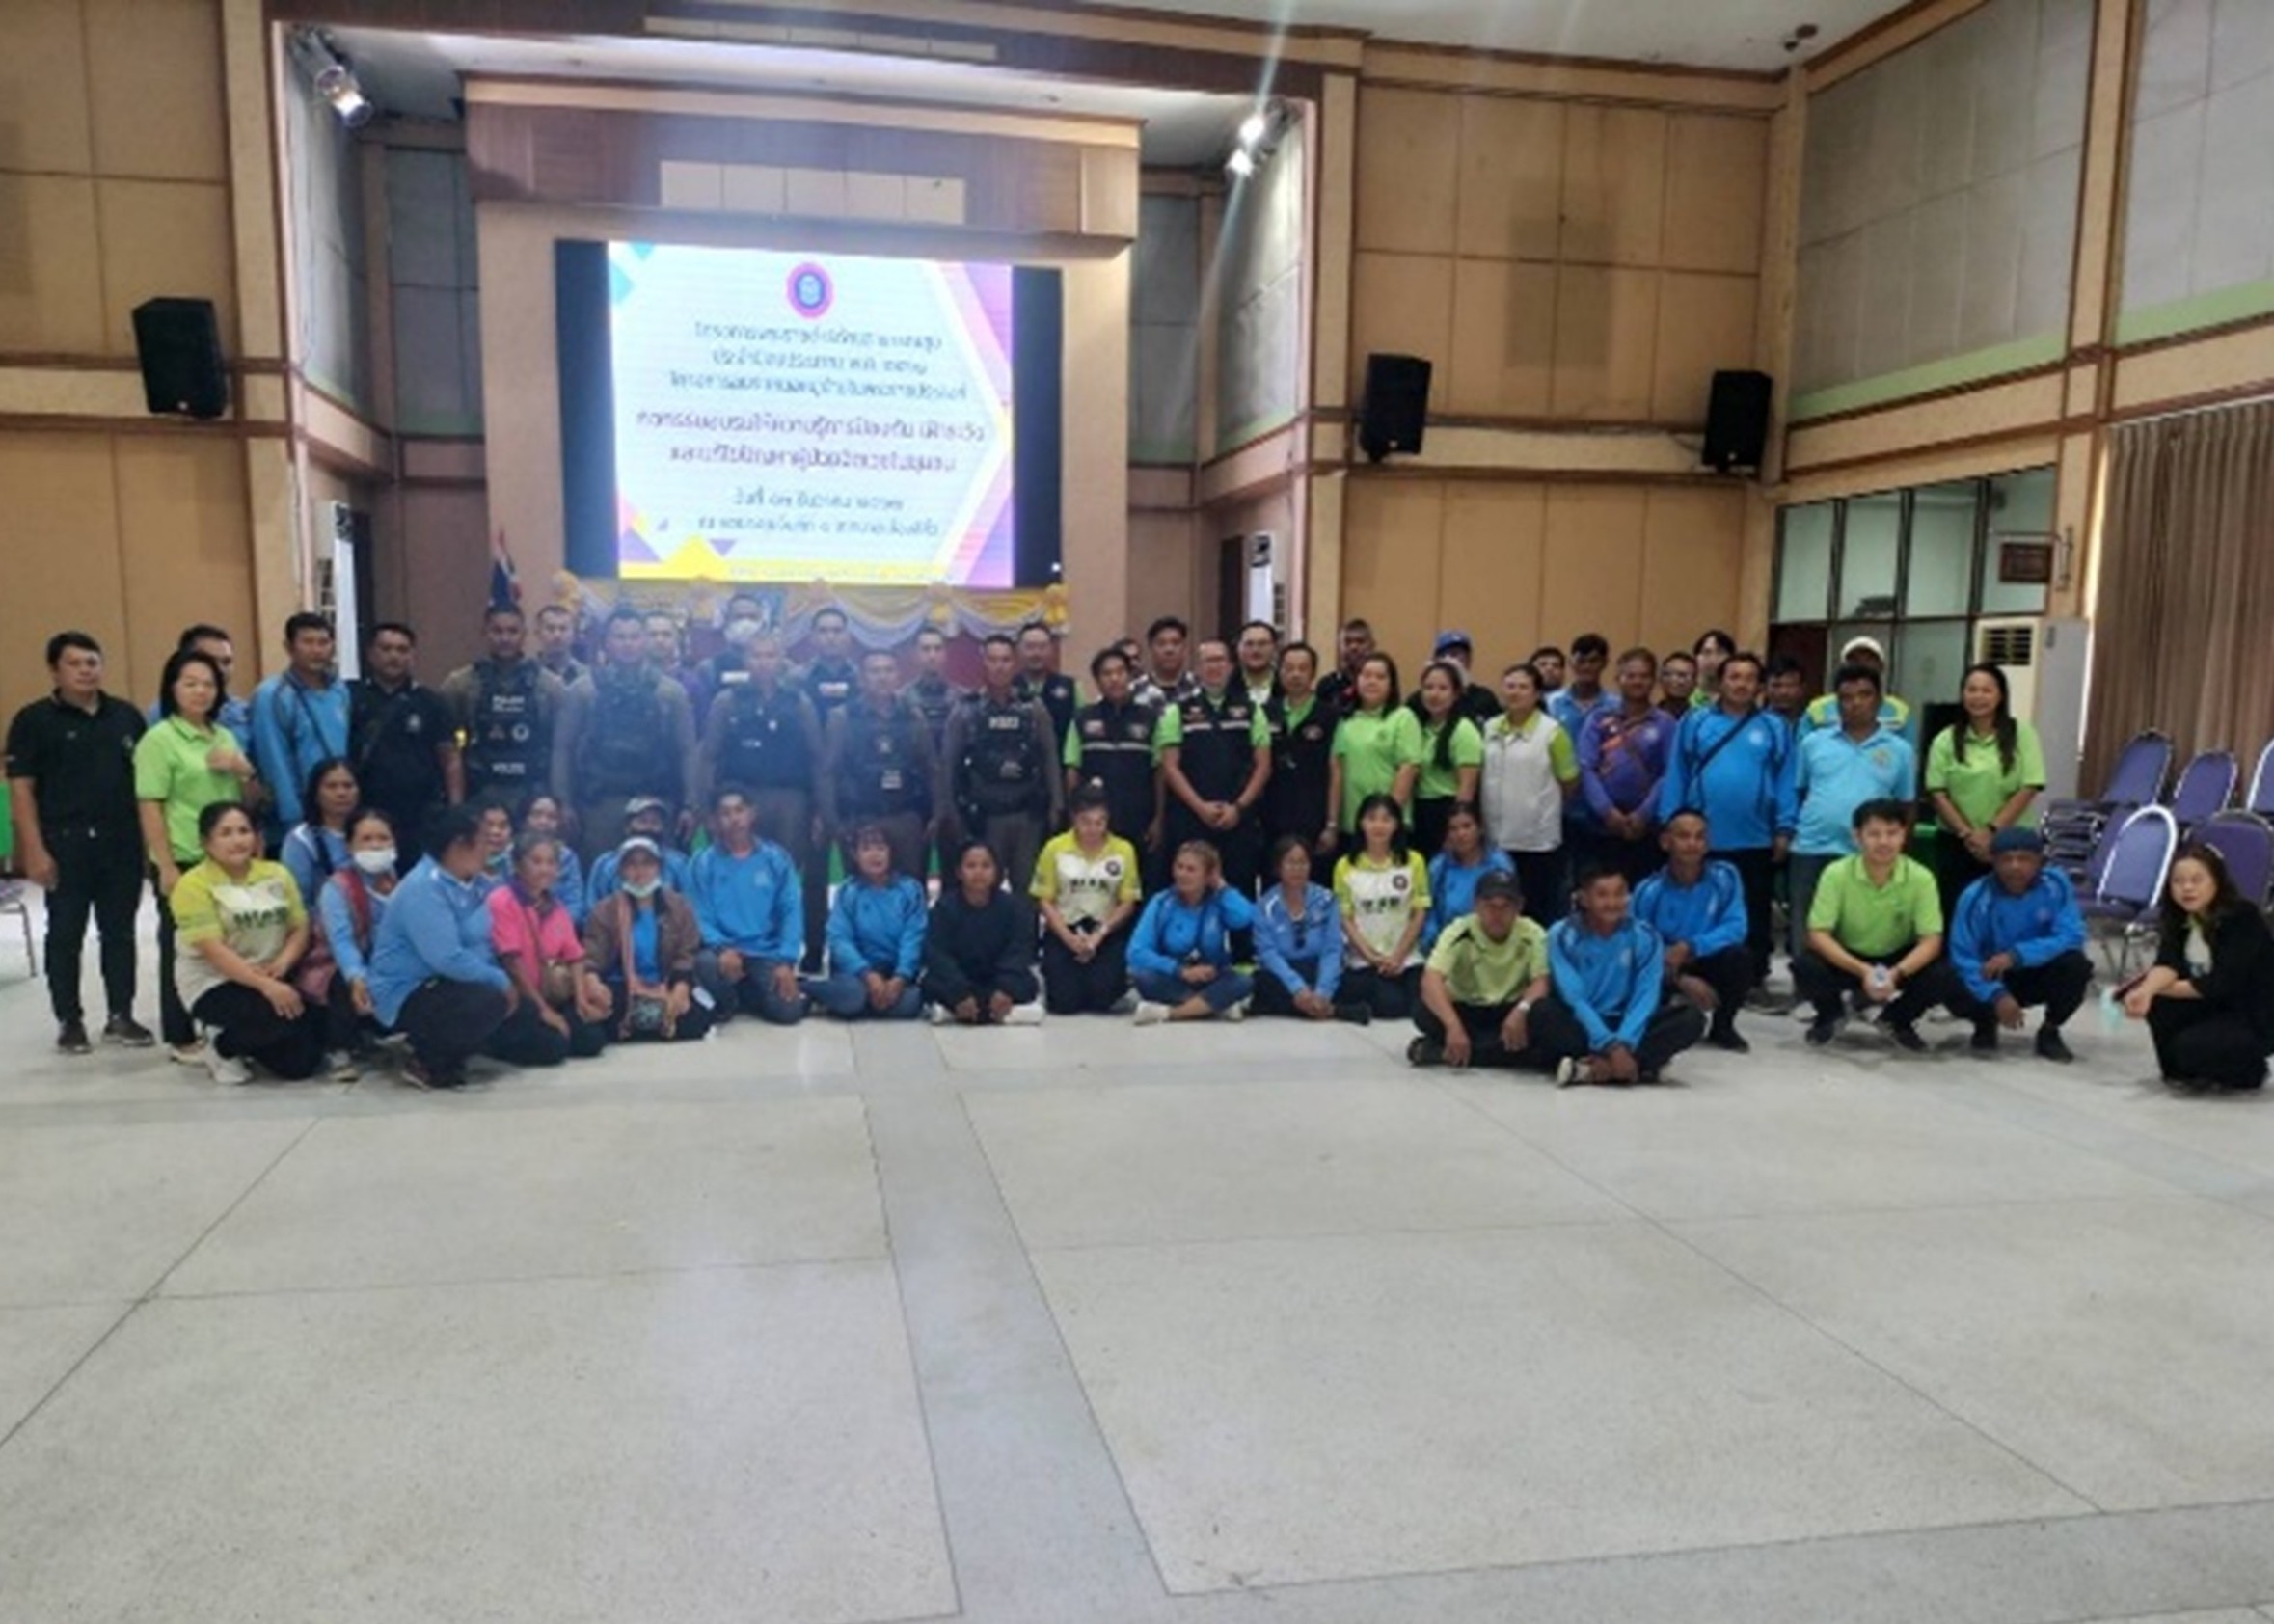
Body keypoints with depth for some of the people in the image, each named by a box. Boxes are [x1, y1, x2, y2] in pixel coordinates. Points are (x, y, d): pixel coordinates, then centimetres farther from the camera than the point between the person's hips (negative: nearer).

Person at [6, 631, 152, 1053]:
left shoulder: (127, 716, 9)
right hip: (66, 844, -3)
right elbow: (21, 787, -5)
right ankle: (69, 1021, 15)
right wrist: (34, 849, -12)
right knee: (66, 935, 5)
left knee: (120, 932, 9)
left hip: (122, 842, 3)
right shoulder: (34, 719, -3)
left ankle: (121, 1016, 18)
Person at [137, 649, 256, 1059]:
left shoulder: (224, 736, 14)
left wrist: (243, 771, -1)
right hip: (183, 861, -5)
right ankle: (182, 1036, 12)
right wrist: (166, 866, -16)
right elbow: (151, 808, -11)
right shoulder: (158, 739, -6)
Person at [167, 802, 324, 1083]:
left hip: (274, 980, 5)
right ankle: (223, 1048, -3)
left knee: (301, 1063, -11)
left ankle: (248, 1041, 19)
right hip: (213, 984, -5)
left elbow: (300, 927, 6)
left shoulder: (276, 874, 8)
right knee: (285, 1017, -33)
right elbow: (213, 951, -18)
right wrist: (265, 985, -29)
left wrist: (282, 963, -16)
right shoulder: (193, 885, -10)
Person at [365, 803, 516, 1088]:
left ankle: (446, 1052, 10)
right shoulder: (424, 888, -22)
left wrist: (506, 980, -10)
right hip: (408, 995, -10)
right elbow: (447, 958, -30)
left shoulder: (475, 883, 7)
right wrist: (500, 982, -22)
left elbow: (488, 943, 8)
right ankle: (427, 1063, -8)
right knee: (491, 1002, -30)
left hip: (448, 986, 10)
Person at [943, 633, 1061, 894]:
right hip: (984, 816, -1)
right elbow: (949, 766, 0)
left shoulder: (1033, 710, 4)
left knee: (1027, 885, 8)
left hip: (1028, 815, 2)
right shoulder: (965, 713, -1)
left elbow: (1049, 759, 5)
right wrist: (950, 814, -3)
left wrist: (1055, 807, 0)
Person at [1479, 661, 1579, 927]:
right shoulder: (1490, 729, 6)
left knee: (1538, 912, 3)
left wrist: (1545, 806, 8)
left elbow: (1570, 783, -1)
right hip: (1496, 837, 4)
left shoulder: (1551, 732, -6)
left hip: (1538, 840, -4)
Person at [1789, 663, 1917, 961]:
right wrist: (1786, 831, 2)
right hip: (1811, 851, 0)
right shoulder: (1813, 742, 7)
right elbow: (1795, 793, 9)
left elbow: (1906, 808, 10)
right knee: (1806, 938, 6)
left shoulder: (1900, 750, 7)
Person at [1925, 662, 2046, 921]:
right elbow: (1938, 795, 0)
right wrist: (1967, 834, -11)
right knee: (1956, 913, 3)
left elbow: (2028, 789, -5)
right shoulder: (1945, 741, 5)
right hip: (1956, 844, 1)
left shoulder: (2022, 735, 1)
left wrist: (1992, 831, -13)